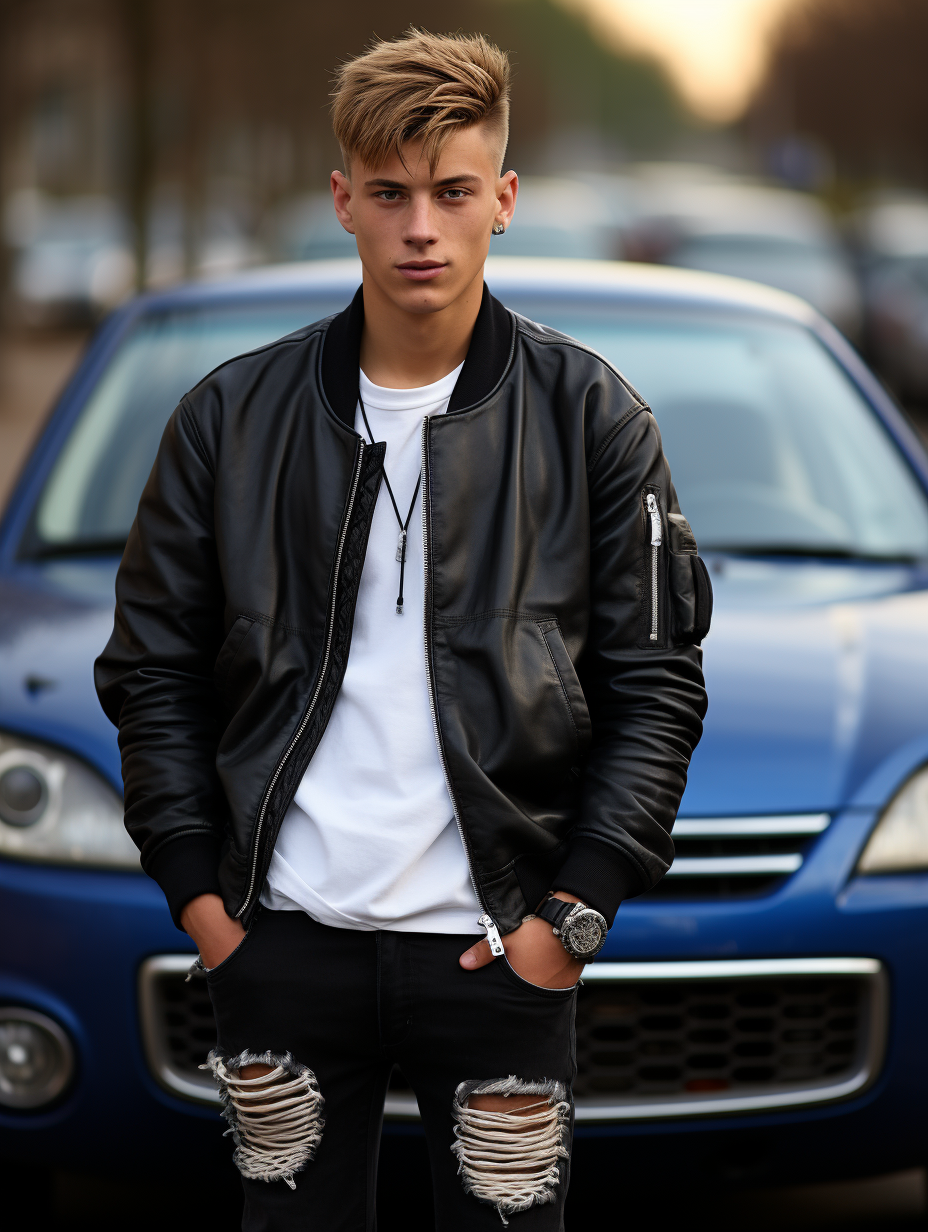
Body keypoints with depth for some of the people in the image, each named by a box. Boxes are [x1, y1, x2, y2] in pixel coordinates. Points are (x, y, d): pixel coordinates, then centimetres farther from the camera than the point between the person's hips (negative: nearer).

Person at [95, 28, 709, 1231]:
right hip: (284, 945, 1)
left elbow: (657, 683, 1)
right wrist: (199, 896, 0)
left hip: (498, 947, -1)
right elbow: (152, 672, 8)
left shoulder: (590, 416, 1)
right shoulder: (231, 417, 5)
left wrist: (575, 909, -7)